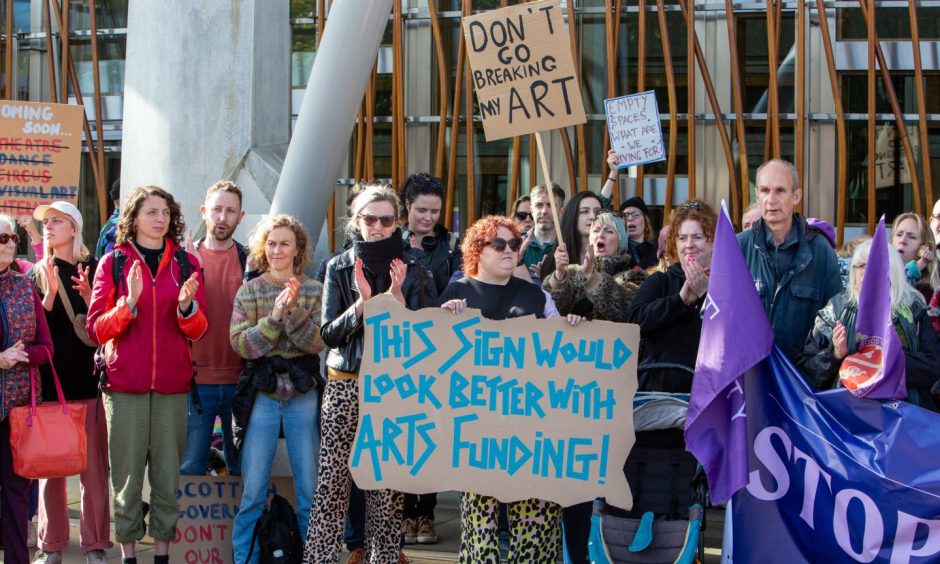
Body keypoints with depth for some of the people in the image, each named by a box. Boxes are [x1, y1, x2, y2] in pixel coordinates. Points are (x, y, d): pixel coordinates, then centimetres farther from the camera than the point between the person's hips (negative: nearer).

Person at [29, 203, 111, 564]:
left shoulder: (92, 269, 4)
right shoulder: (37, 275, 8)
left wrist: (87, 296, -16)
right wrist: (50, 294, -15)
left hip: (86, 380, -1)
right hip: (48, 381, 1)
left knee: (93, 466, -1)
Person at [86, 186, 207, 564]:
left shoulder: (186, 263, 8)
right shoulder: (113, 262, 3)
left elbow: (197, 331, 5)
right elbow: (96, 330, -3)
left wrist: (187, 306, -16)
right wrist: (129, 302, -19)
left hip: (172, 384, 2)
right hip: (124, 383, -2)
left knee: (168, 473, 3)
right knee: (127, 473, 0)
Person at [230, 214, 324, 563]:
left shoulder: (314, 290, 4)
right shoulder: (248, 292, 4)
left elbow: (318, 341, -7)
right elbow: (241, 344, -6)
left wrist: (293, 312, -21)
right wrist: (274, 317, -18)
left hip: (303, 393, 0)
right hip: (261, 393, 0)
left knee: (310, 487, 5)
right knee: (253, 489, 2)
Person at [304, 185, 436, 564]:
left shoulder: (413, 271, 6)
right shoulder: (340, 268, 6)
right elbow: (328, 333, 1)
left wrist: (397, 299, -12)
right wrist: (363, 302, -14)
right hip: (345, 384, 0)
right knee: (332, 483, -5)